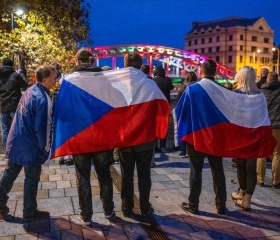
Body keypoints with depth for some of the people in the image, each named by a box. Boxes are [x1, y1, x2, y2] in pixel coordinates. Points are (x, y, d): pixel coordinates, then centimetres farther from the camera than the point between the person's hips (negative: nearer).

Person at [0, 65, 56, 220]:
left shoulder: (30, 91, 4)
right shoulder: (43, 99, -23)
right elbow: (41, 128, -22)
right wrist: (44, 148, -8)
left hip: (16, 141, 8)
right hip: (30, 146, -8)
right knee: (32, 179, 8)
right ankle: (30, 212, 22)